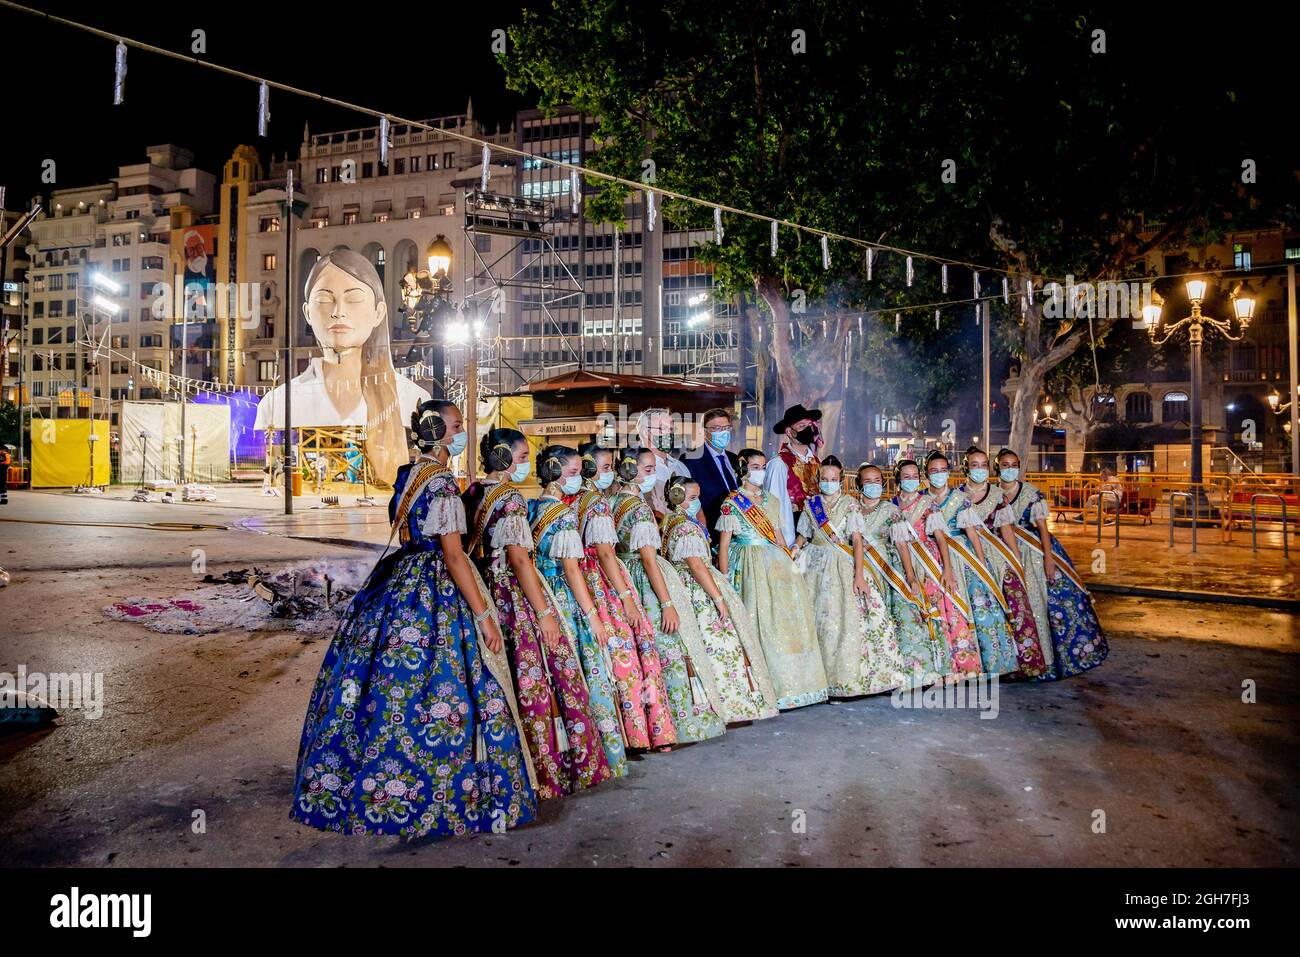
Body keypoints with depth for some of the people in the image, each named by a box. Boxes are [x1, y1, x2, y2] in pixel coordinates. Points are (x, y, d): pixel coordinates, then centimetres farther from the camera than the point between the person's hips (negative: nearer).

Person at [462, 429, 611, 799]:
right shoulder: (510, 497, -14)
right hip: (516, 597, -9)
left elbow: (469, 549, 14)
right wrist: (544, 613, -18)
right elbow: (519, 559, -20)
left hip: (483, 593, 9)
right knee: (535, 682, 0)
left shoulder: (472, 493, 10)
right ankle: (546, 768, 8)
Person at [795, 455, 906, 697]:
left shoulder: (849, 503, 0)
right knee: (819, 619, -1)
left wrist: (859, 575, -15)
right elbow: (803, 536, 16)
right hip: (816, 566, 2)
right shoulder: (811, 504, 9)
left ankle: (847, 675, 1)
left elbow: (857, 541, -6)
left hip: (843, 566, -2)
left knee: (849, 618, -9)